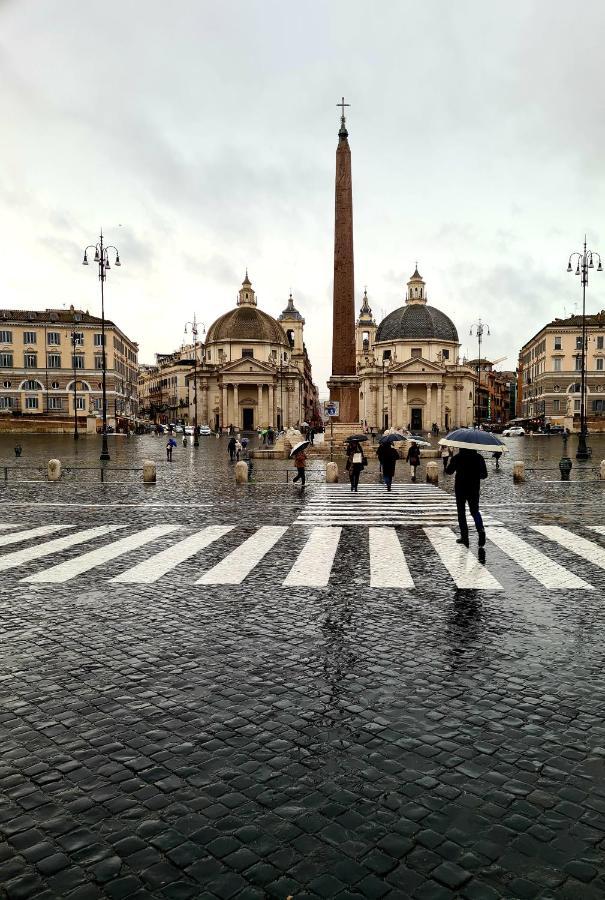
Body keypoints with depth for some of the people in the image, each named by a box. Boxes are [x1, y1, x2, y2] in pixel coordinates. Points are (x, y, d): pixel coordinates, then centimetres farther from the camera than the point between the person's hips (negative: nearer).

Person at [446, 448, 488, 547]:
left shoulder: (457, 457, -9)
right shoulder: (479, 457, -2)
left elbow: (449, 471, -1)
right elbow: (484, 475, 0)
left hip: (460, 489, -2)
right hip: (474, 489, 2)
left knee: (461, 513, 8)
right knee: (475, 511, 15)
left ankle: (464, 537, 6)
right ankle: (481, 530, -11)